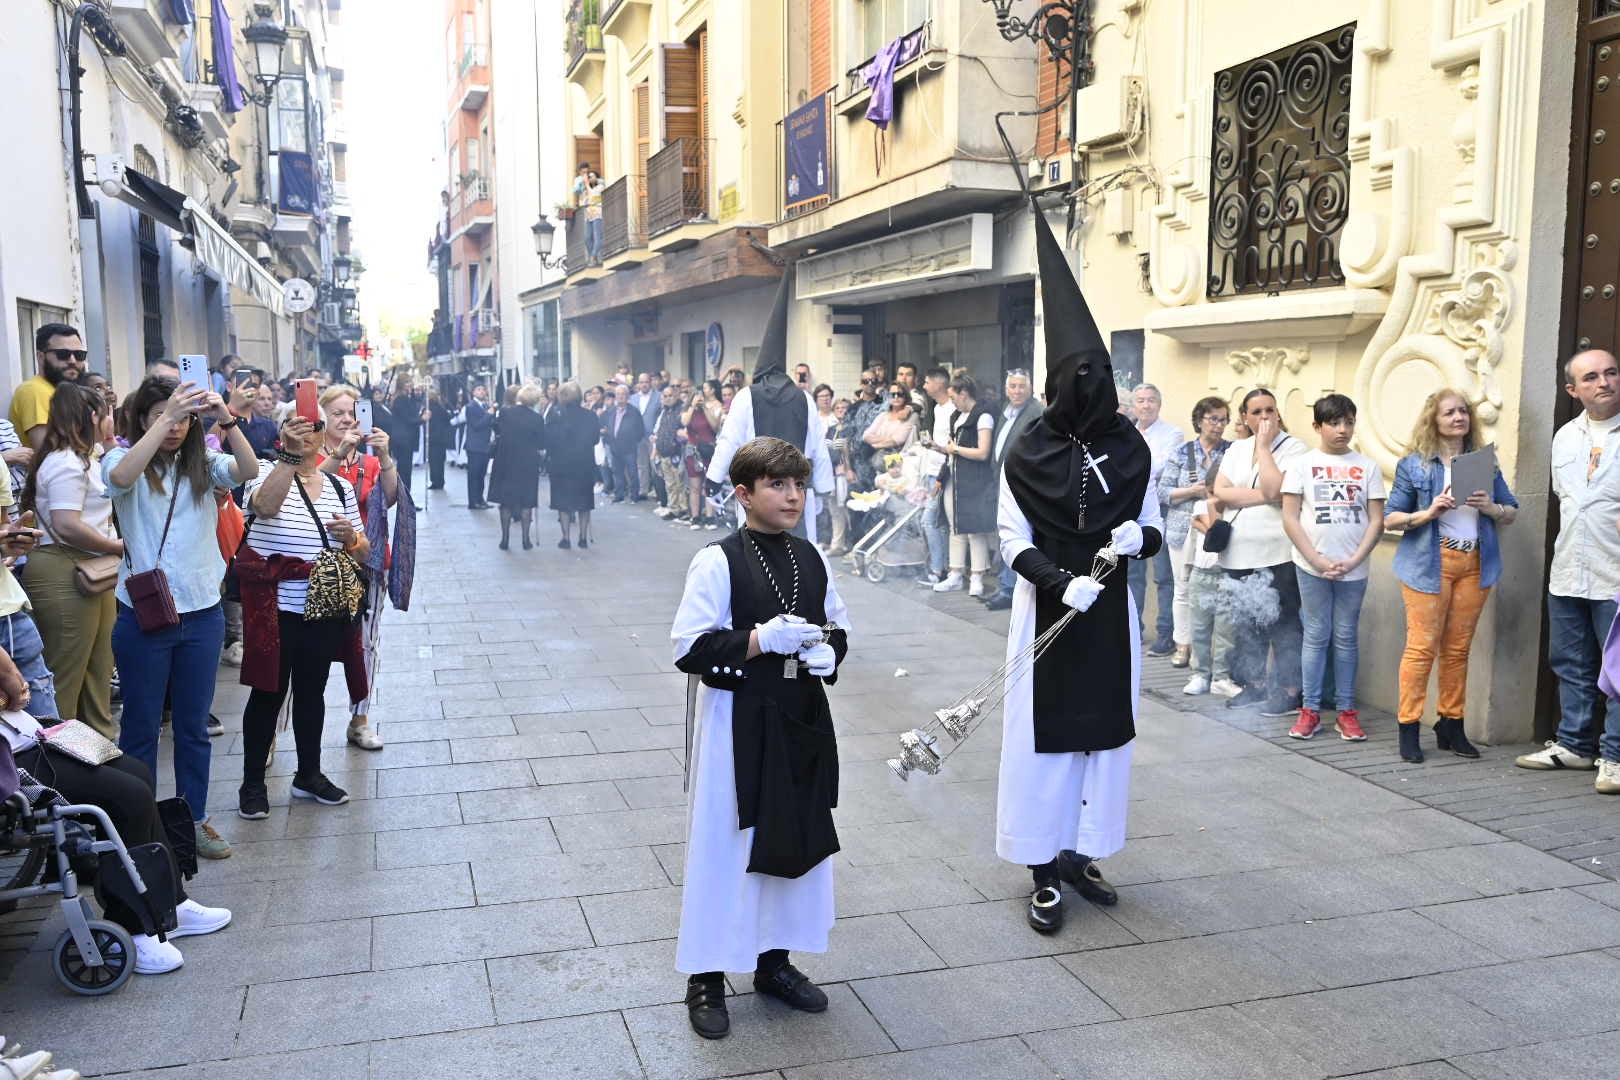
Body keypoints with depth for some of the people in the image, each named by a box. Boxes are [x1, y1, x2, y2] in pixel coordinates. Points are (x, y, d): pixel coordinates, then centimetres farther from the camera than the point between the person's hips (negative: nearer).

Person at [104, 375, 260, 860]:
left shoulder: (203, 463, 3)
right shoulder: (123, 460, -4)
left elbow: (248, 471, -17)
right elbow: (120, 477, -29)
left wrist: (225, 420, -32)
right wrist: (167, 415, -34)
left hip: (202, 614, 3)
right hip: (143, 615, -3)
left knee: (193, 726, 15)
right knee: (141, 727, 10)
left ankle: (195, 819, 27)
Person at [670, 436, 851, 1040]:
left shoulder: (812, 560, 4)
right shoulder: (718, 562, -13)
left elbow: (838, 626, 16)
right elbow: (689, 649, -15)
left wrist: (828, 652, -5)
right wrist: (762, 639, -22)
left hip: (802, 720, 6)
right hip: (738, 721, -6)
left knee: (796, 838, 14)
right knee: (725, 844, 3)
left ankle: (775, 961, 34)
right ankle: (706, 978, 21)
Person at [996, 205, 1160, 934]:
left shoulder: (1131, 448, 1)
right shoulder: (1029, 451, -6)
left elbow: (1154, 530, 8)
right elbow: (1013, 542, -7)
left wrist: (1137, 538, -16)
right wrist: (1062, 582, -23)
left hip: (1110, 612, 3)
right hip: (1048, 609, -3)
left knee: (1105, 731, 9)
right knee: (1044, 734, 1)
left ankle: (1080, 853, 25)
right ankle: (1046, 872, 11)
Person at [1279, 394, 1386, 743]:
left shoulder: (1367, 466, 4)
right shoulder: (1302, 464, 1)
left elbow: (1377, 520, 3)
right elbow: (1290, 519, -2)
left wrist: (1353, 561, -8)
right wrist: (1318, 560, -10)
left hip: (1353, 569, 1)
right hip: (1311, 567, -1)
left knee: (1346, 637, 7)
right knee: (1316, 635, 3)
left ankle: (1345, 711, 13)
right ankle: (1310, 710, 10)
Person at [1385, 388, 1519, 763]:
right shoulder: (1414, 464, 1)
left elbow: (1512, 514, 13)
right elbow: (1390, 519, -1)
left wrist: (1491, 508, -8)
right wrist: (1428, 513, -16)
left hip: (1475, 564, 4)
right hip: (1429, 564, -4)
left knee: (1458, 649, 8)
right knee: (1422, 647, -5)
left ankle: (1451, 725, 17)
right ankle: (1409, 727, 1)